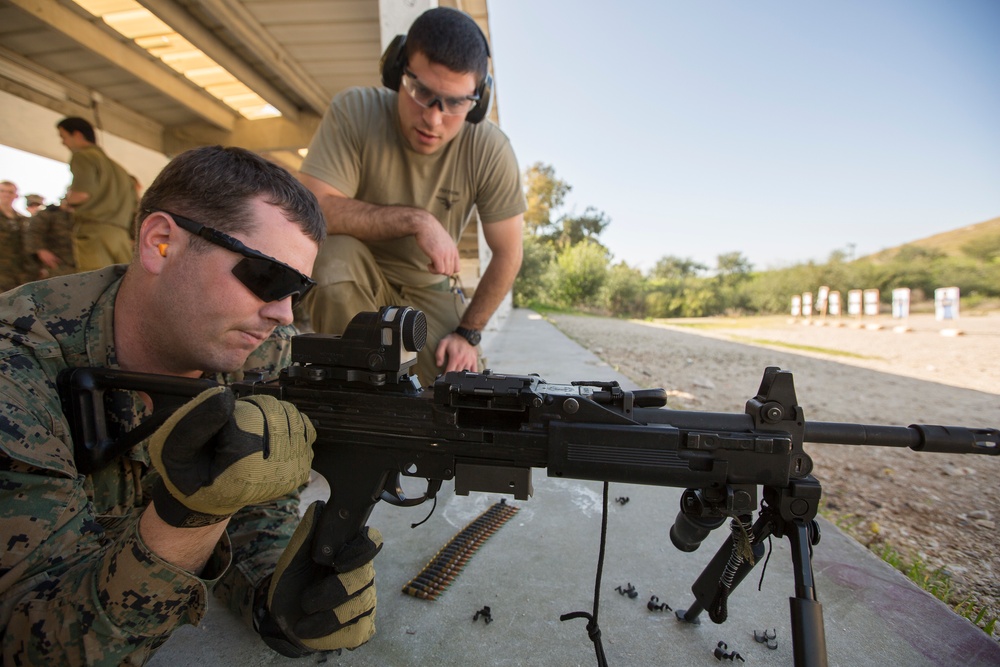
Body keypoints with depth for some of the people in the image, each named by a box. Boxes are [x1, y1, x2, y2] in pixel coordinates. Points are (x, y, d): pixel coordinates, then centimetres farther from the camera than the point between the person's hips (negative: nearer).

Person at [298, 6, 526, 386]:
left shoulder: (491, 151, -19)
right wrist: (416, 219, -34)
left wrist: (468, 333, -11)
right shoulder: (354, 113, -21)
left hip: (429, 286, 2)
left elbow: (507, 254, -12)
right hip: (352, 274, -1)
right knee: (335, 254, -35)